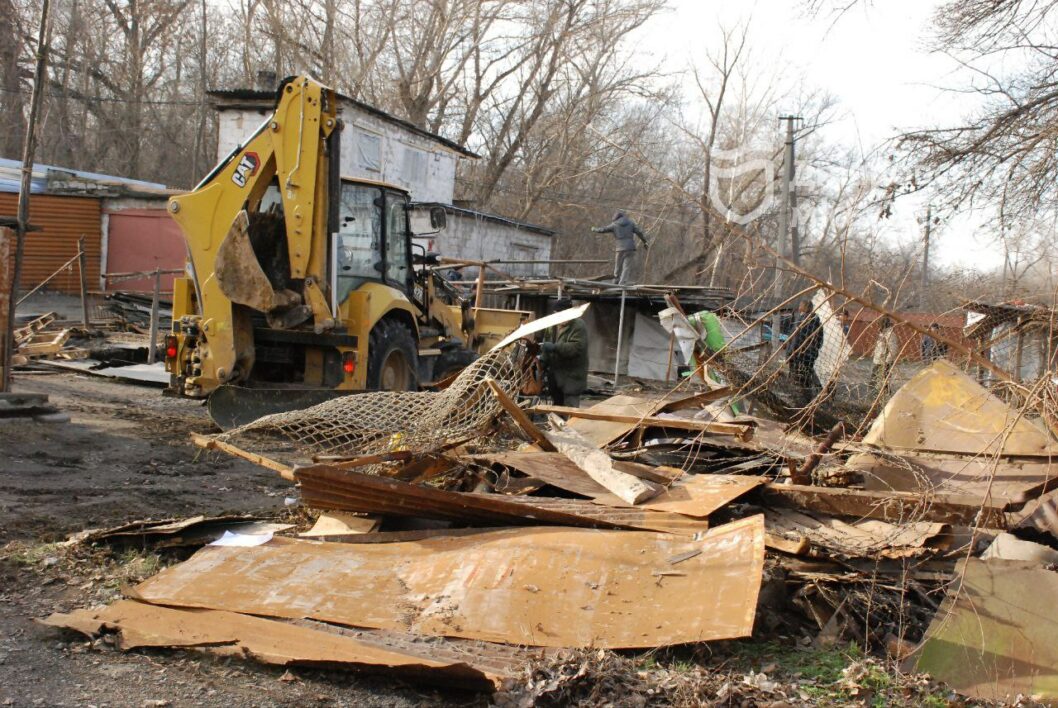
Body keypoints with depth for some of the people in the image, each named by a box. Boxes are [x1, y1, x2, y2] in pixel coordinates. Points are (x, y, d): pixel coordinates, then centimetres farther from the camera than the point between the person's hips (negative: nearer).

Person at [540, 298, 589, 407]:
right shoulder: (554, 325, 10)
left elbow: (577, 347, -27)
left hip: (572, 376, -8)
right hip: (555, 375, 8)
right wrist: (543, 359, 2)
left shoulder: (578, 326, -14)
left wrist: (555, 347, -32)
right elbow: (546, 343, 20)